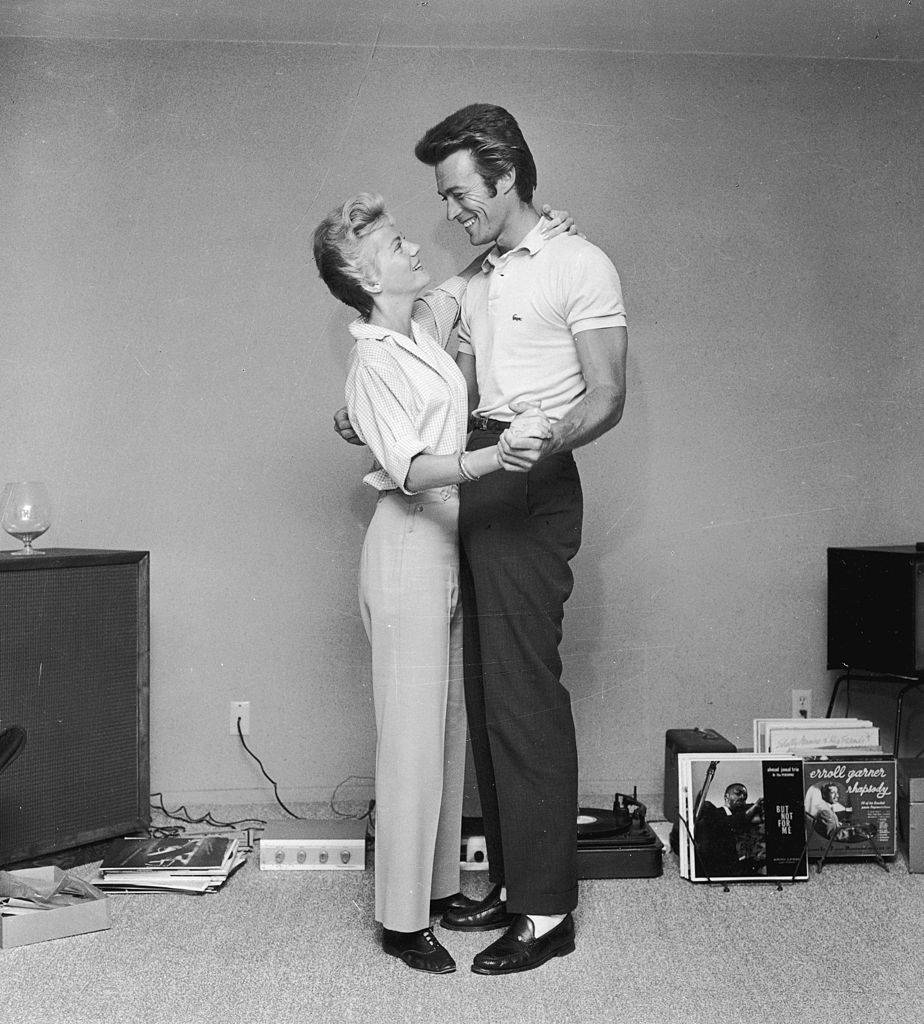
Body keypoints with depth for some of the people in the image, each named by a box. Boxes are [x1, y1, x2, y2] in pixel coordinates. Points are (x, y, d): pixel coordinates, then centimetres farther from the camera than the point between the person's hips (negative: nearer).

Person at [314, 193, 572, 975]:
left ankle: (439, 884, 23)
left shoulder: (425, 323, 9)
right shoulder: (374, 363, -15)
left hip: (448, 544, 8)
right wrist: (495, 457, -43)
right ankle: (402, 918, 5)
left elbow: (462, 281, 31)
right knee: (412, 731, -5)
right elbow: (412, 469, -27)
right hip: (410, 546, -8)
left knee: (449, 718, 12)